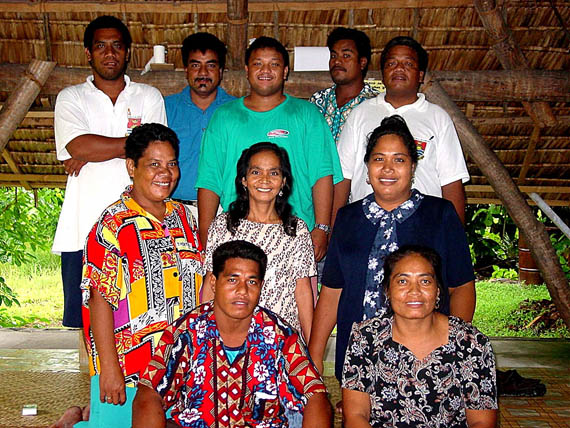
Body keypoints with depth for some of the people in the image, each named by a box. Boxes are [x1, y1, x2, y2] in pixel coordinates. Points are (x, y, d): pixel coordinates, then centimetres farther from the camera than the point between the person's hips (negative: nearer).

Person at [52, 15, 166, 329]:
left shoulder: (149, 97, 12)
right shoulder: (71, 98, 12)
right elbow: (79, 146, -8)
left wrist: (91, 156, -5)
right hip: (83, 231, 1)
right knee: (79, 322, 4)